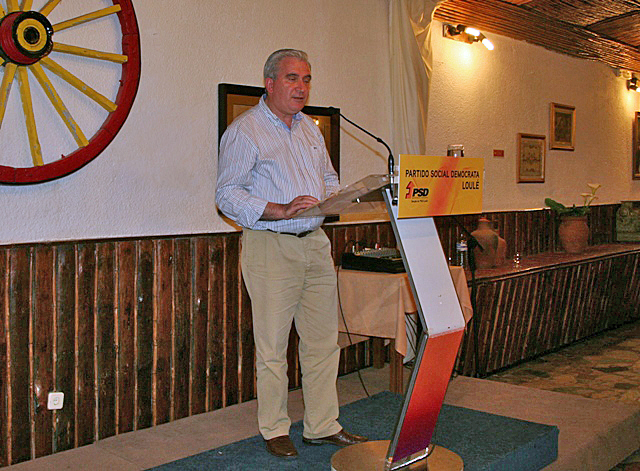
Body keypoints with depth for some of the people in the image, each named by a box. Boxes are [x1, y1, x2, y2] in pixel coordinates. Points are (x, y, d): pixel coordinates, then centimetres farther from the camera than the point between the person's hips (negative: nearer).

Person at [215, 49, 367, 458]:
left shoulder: (310, 128, 17)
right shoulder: (244, 131, -5)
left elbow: (329, 177, 26)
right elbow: (228, 195, -11)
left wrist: (332, 198, 3)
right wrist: (281, 211, -21)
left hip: (316, 244, 7)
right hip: (270, 246, -6)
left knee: (324, 340, 9)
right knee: (272, 345, 0)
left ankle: (323, 425, 21)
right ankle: (275, 430, 16)